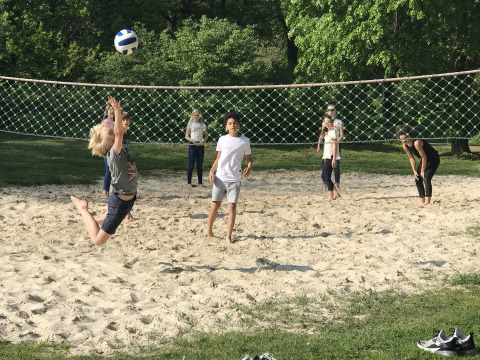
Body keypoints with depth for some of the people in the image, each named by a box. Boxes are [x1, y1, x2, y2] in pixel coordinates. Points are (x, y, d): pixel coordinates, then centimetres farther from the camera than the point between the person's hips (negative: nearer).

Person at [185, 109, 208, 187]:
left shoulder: (203, 125, 7)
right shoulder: (190, 124, 0)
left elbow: (206, 135, 11)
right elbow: (186, 136, -2)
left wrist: (203, 140, -11)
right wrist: (192, 140, -19)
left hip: (200, 146, 3)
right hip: (192, 146, -2)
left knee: (200, 165, 7)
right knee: (191, 165, 0)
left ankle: (200, 182, 14)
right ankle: (189, 182, 7)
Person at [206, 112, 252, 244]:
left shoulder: (244, 141, 2)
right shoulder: (222, 139, 6)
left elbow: (249, 158, 8)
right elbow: (218, 158, 13)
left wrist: (248, 168, -13)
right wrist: (212, 171, 0)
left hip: (235, 178, -1)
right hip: (220, 177, 1)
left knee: (232, 205, -7)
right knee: (215, 204, 3)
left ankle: (228, 236, -3)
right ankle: (209, 230, 21)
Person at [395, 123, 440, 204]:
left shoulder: (416, 143, -34)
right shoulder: (404, 146, -11)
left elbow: (424, 157, -26)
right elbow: (411, 158, 3)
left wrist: (422, 171, -18)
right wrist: (414, 171, -2)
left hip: (433, 159, -8)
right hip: (424, 160, 8)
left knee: (426, 178, -21)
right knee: (418, 179, 5)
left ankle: (427, 200, -17)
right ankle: (422, 201, 14)